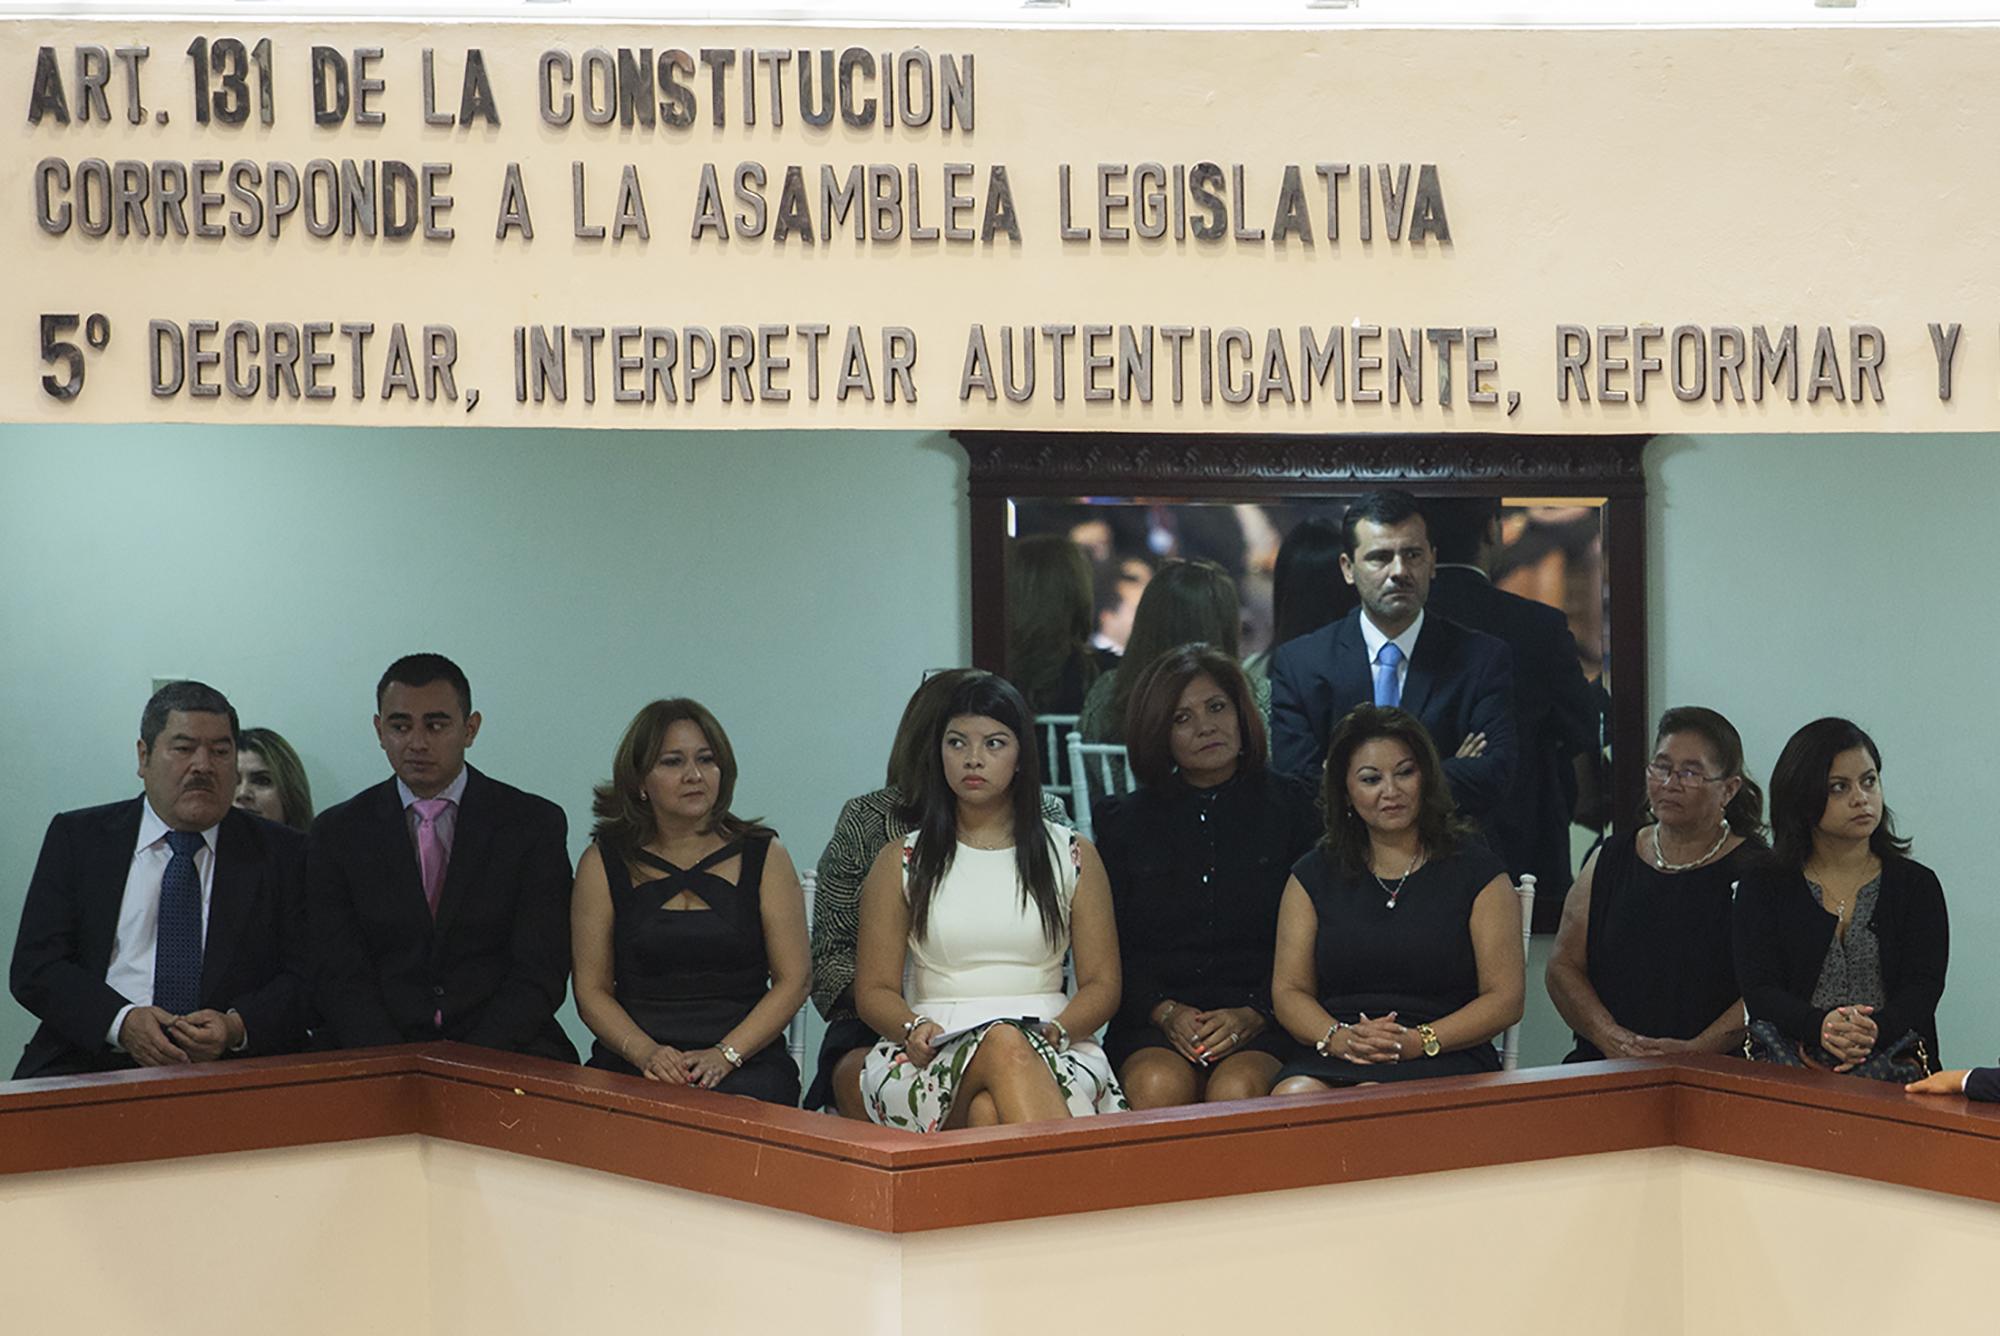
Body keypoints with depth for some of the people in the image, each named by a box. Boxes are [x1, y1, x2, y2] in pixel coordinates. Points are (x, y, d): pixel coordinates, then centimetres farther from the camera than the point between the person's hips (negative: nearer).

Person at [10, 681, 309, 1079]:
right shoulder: (77, 837, 14)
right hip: (92, 1068, 0)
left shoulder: (281, 853, 14)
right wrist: (121, 1021, -12)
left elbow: (303, 979, 7)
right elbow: (34, 968, 5)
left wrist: (236, 1027, -14)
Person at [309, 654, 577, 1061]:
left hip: (504, 1054, 0)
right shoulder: (337, 833, 9)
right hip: (380, 1060, 0)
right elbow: (339, 976, 1)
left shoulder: (535, 825, 5)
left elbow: (540, 972, -1)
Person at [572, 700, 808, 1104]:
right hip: (629, 1067, 0)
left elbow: (793, 980, 4)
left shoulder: (763, 857, 9)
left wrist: (725, 1055, -11)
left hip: (745, 1064, 0)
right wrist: (646, 1053, -13)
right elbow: (591, 990, 6)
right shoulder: (603, 864, 9)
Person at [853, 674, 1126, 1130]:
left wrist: (1057, 1029, -12)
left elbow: (1102, 985, 11)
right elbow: (874, 990, 11)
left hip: (1051, 1053, 0)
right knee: (1004, 1046, -40)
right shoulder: (901, 863, 15)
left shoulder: (1072, 857, 16)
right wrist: (914, 1028, -13)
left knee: (990, 1114, -40)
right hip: (938, 1058, 0)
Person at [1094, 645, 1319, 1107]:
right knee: (1159, 1086, -32)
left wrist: (1253, 1013, -11)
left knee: (1237, 1089, -33)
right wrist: (1167, 1012, -9)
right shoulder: (1124, 821, 15)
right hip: (1153, 1024, 1)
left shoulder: (1289, 806, 11)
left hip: (1263, 1024, -1)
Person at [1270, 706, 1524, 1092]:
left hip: (1443, 1060, -3)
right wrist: (1339, 1038, -12)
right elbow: (1288, 991, 11)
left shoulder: (1474, 870, 7)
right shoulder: (1315, 875, 16)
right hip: (1333, 1060, 3)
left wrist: (1418, 1041, -14)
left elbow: (1505, 999, 2)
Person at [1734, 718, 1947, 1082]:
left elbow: (1924, 986, 1)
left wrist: (1874, 1029, -23)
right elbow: (1758, 988, 1)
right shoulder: (1763, 885, 11)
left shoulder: (1917, 885, 13)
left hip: (1888, 1060, 0)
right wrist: (1819, 1026, -22)